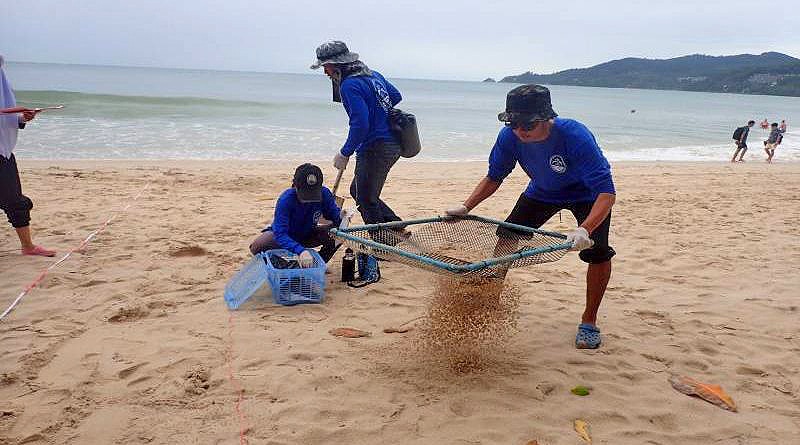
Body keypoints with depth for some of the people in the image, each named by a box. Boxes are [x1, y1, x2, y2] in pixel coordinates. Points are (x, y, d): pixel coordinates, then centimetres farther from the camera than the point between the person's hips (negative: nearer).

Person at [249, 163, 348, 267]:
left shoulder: (324, 194, -24)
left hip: (307, 234, 3)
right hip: (285, 235, -3)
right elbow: (280, 234, -41)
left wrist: (341, 217, -36)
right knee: (257, 247, -31)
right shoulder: (286, 199, -34)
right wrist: (300, 250, -58)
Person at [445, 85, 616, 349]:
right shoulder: (510, 137, -26)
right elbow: (494, 178, -8)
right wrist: (466, 207, -20)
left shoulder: (576, 136, -40)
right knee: (506, 238, -2)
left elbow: (606, 192, -43)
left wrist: (584, 230, -59)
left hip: (587, 194, -4)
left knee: (597, 251, -22)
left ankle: (589, 321, 0)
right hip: (543, 191, 4)